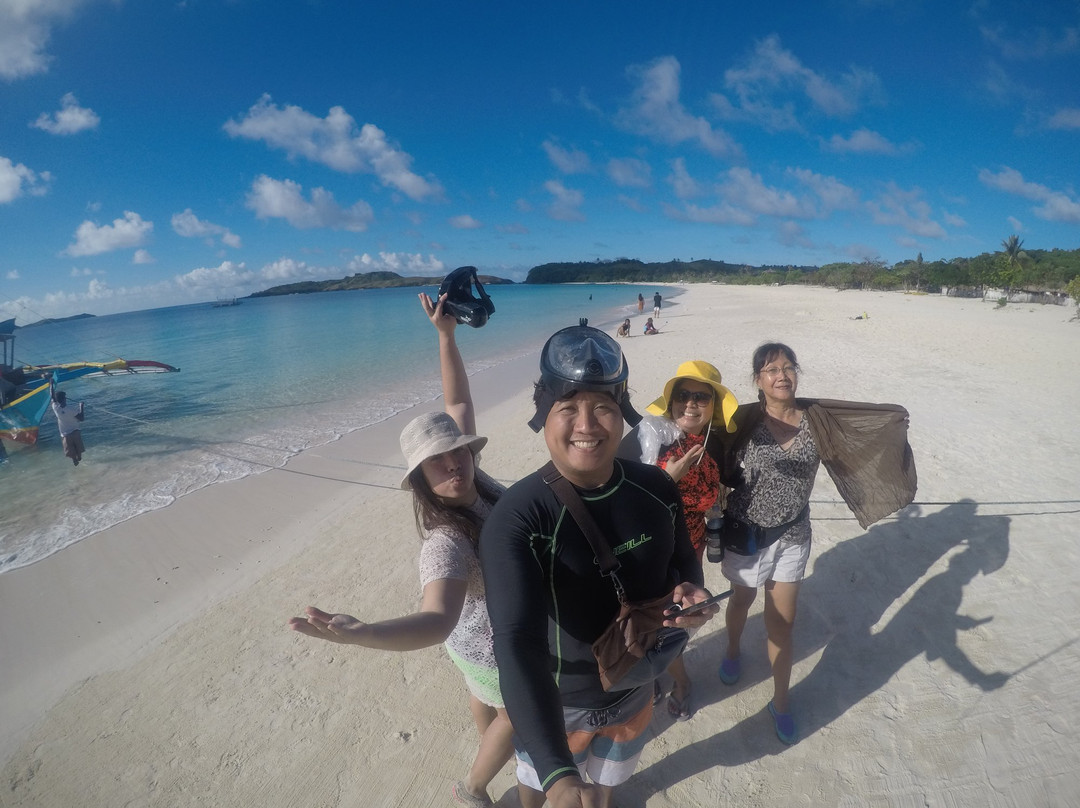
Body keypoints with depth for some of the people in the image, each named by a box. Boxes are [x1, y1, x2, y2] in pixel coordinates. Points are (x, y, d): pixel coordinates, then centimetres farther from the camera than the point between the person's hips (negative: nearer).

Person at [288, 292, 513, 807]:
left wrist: (447, 334, -21)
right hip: (499, 648, -7)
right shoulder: (447, 541, -42)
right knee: (518, 714, 22)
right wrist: (361, 634, -75)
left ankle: (495, 750, 66)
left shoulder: (472, 479, -21)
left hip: (483, 636, 7)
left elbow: (458, 403, -15)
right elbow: (437, 618, -57)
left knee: (485, 698, 35)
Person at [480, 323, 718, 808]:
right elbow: (517, 644, -39)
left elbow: (682, 558, 2)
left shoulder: (656, 489, -16)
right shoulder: (516, 519, -33)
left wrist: (691, 592, -20)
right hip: (556, 703, -3)